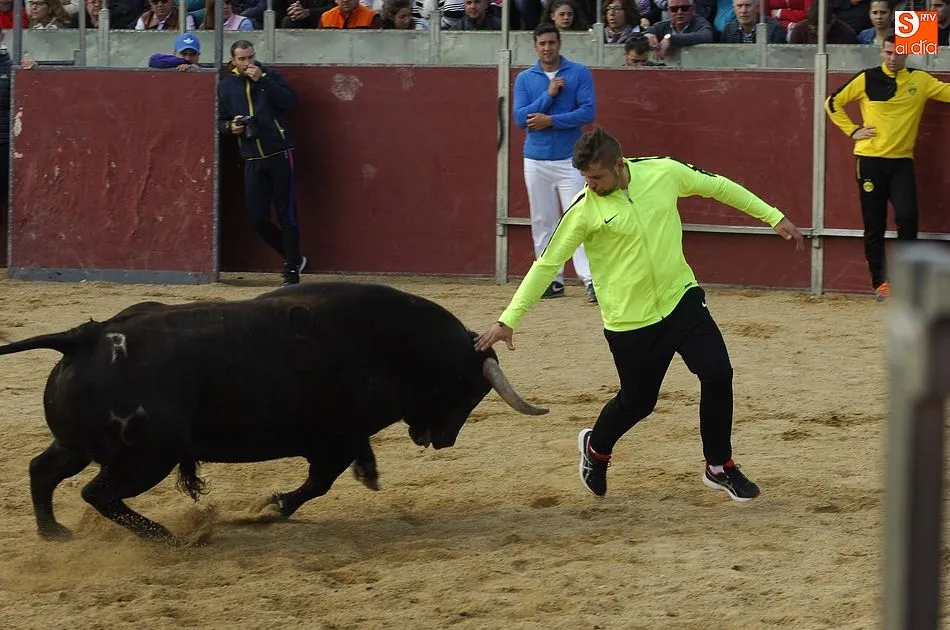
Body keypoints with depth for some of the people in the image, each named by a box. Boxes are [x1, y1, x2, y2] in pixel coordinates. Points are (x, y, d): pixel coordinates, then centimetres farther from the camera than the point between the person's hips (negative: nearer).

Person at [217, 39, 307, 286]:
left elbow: (290, 102, -12)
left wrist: (262, 80, -17)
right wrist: (230, 127, -5)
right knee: (259, 219, 1)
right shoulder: (226, 85, 10)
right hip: (252, 160, 3)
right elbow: (221, 121, 18)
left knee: (286, 215, -3)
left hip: (280, 155, -3)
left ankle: (292, 270, 5)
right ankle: (293, 258, 20)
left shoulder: (270, 76, 2)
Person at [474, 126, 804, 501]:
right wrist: (508, 319, -13)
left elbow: (718, 187, 6)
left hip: (680, 299, 2)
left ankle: (719, 467, 7)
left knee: (718, 374, -12)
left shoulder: (663, 173, -9)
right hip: (629, 319, -2)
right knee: (637, 401, 8)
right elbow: (547, 264, -10)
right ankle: (596, 448, 43)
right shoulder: (584, 210, -15)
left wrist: (773, 217, 11)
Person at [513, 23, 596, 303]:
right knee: (543, 222, 5)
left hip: (569, 160, -3)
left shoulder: (579, 73, 0)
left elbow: (588, 111, -10)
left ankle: (591, 279, -16)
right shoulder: (524, 79, 6)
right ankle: (553, 280, 12)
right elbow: (520, 118, -4)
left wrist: (551, 120, -15)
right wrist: (549, 94, -12)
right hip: (536, 161, 3)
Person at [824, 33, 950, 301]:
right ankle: (879, 282, 11)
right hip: (870, 160, 0)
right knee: (874, 226, 2)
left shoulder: (920, 80, 4)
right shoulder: (867, 79, 2)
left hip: (902, 161, 0)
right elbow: (833, 103, 9)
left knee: (907, 218, -15)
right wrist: (852, 131, 2)